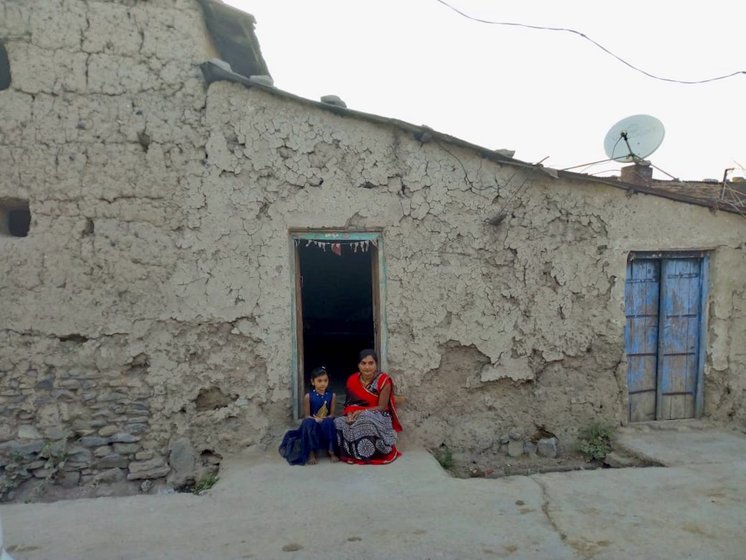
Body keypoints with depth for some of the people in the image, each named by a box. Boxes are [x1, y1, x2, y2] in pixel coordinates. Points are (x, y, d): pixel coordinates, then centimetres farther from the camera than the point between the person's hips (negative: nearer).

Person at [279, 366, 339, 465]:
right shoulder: (308, 396, -5)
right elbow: (306, 416, -5)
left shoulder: (332, 395, 0)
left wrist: (325, 419, -21)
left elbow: (332, 414, 0)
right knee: (308, 423, -34)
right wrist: (315, 419, -25)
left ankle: (332, 452, -19)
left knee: (329, 423, -33)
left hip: (326, 425, 1)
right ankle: (311, 453, -22)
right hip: (312, 426, -1)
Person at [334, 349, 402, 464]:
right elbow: (350, 403, 4)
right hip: (356, 416, 4)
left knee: (367, 422, -37)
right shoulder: (352, 380, -2)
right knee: (339, 423, -25)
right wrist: (350, 414, -19)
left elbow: (382, 407, -15)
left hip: (378, 418, -4)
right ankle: (351, 453, -5)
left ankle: (371, 453, -13)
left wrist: (362, 411, -25)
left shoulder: (383, 380, -15)